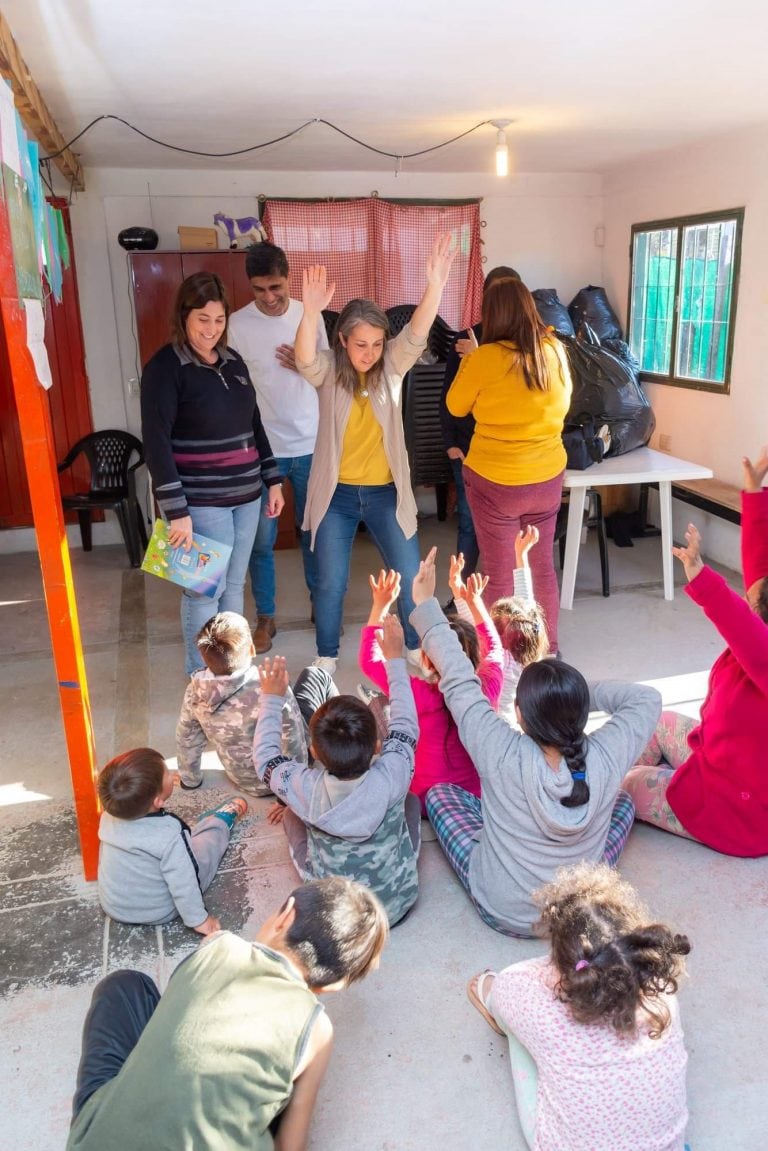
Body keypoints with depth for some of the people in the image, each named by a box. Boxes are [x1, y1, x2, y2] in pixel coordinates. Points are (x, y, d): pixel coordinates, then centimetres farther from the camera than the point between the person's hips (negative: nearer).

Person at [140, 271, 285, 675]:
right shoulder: (165, 366, -11)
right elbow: (155, 442, -17)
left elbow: (254, 424, 18)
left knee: (234, 585, 15)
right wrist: (175, 510, -21)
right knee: (205, 590, 2)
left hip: (245, 495, 7)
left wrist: (272, 479, 14)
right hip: (202, 501, -6)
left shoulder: (232, 360, 10)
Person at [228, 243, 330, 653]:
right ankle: (265, 618, 21)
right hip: (261, 448, -2)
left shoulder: (310, 315, 0)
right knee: (261, 540, 6)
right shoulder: (237, 324, -7)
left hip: (310, 446, 2)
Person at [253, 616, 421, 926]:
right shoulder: (392, 778, -28)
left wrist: (271, 697, 6)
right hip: (396, 905, 0)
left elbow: (265, 756, -5)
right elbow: (405, 726, -7)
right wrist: (395, 658, 3)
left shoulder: (306, 790, -27)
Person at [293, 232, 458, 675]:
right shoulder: (328, 371, -8)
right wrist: (311, 311, -48)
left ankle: (419, 648, 31)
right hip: (336, 494, -1)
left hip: (386, 492, 2)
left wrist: (435, 285, -37)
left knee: (411, 577, 8)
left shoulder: (392, 366, -3)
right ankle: (327, 659, 28)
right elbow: (304, 358, -29)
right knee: (331, 583, 9)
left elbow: (417, 334, -20)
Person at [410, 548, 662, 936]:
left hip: (503, 913, -1)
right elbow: (647, 698, -6)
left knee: (439, 793, 15)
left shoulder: (504, 756, -30)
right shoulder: (605, 759, -25)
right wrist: (584, 692, -12)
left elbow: (458, 682, -18)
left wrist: (425, 604, -11)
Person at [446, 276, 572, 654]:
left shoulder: (485, 357, -15)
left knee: (499, 576, 8)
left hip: (495, 481, -4)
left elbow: (456, 407, 1)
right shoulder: (555, 350, -2)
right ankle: (549, 650, 31)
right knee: (542, 569, 18)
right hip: (547, 477, 5)